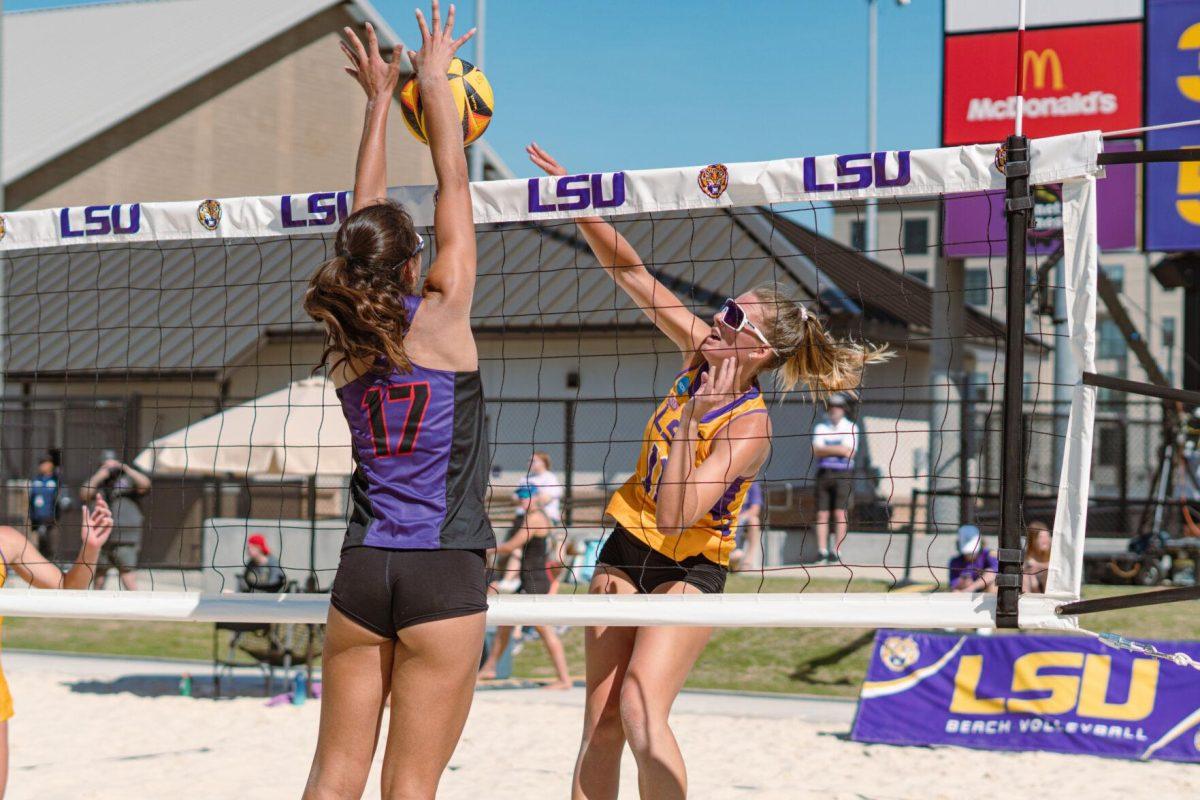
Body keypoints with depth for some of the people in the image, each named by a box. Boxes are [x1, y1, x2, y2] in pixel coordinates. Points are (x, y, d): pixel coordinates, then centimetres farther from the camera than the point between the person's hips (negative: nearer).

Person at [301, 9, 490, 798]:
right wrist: (434, 79, 15)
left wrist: (381, 99, 27)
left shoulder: (344, 341, 6)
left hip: (362, 570, 5)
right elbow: (453, 185, 3)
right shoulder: (442, 315, -6)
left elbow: (366, 218, 18)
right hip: (444, 571, -5)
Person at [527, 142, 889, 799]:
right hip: (625, 549, 6)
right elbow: (630, 271, 0)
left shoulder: (749, 425, -21)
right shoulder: (699, 353, -3)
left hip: (687, 571, -6)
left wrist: (690, 417, -27)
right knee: (600, 726, 3)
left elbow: (675, 516, -29)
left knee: (640, 712, -24)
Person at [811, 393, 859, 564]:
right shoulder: (820, 427, 13)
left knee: (840, 513, -8)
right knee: (822, 514, -2)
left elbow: (850, 452, -6)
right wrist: (839, 450, -11)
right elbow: (817, 451, -1)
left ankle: (836, 551, -9)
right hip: (824, 473, 2)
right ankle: (821, 551, 0)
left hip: (843, 474, -2)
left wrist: (828, 449, -8)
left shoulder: (851, 428, 7)